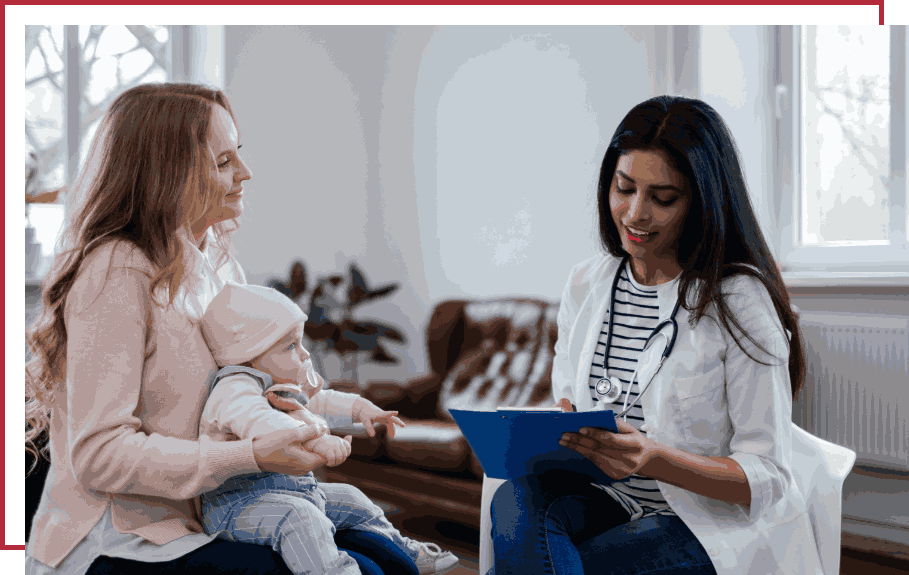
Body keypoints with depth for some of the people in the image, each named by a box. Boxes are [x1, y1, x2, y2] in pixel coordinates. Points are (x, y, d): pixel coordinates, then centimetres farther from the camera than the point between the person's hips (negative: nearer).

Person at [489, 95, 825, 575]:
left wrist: (655, 459, -29)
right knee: (517, 501, -29)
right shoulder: (585, 285, 8)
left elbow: (767, 480, -12)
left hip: (717, 526, -5)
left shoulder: (739, 302, -11)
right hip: (610, 503, 6)